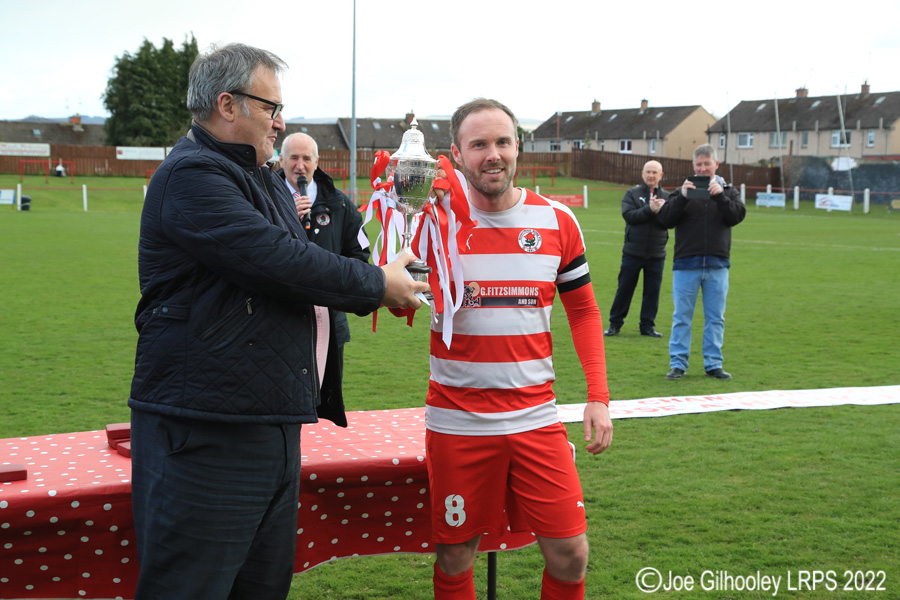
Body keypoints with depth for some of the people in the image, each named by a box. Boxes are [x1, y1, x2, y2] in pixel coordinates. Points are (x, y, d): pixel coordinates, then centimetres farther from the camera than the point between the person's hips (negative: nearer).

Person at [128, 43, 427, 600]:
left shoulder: (267, 181, 22)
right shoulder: (192, 176, -13)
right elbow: (277, 261, -21)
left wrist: (382, 290, 11)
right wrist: (377, 284, -8)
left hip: (273, 424, 10)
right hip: (207, 435, -10)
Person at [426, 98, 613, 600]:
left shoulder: (557, 221, 3)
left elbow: (584, 311, 11)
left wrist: (599, 397, 4)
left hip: (536, 419, 2)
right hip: (457, 422, -1)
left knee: (569, 552, 0)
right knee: (455, 557, 6)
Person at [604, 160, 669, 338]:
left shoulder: (666, 197, 7)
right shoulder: (632, 194, 3)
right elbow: (628, 215, -12)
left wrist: (660, 211, -21)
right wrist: (649, 209, -21)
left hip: (656, 254, 2)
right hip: (633, 252, -1)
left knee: (652, 291, 4)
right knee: (624, 288, 4)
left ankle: (647, 325, 14)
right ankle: (615, 323, 15)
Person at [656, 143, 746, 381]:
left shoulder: (727, 191, 10)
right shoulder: (682, 191, 6)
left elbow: (737, 216, -6)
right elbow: (664, 219, -6)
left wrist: (720, 196, -19)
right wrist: (682, 197, -19)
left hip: (717, 265, 1)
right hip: (686, 264, -1)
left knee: (715, 318, 6)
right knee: (682, 317, 2)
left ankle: (714, 364, 15)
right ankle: (678, 363, 8)